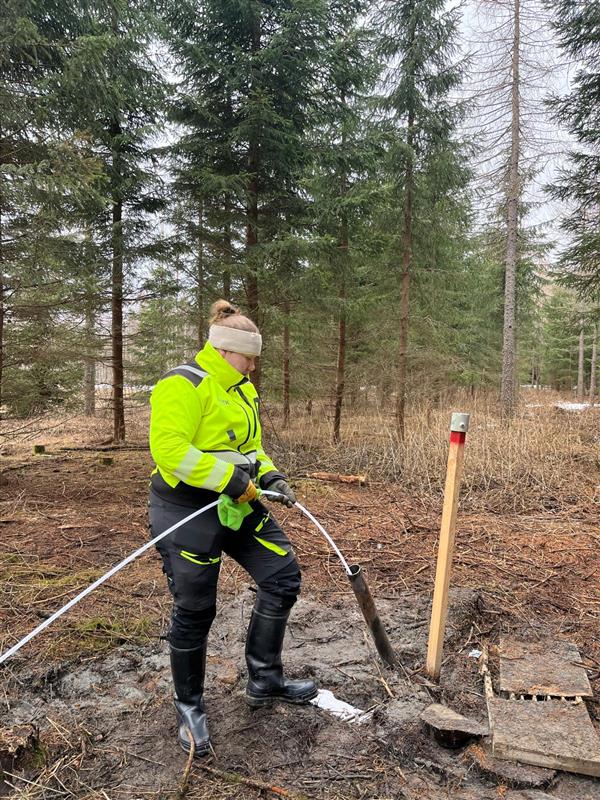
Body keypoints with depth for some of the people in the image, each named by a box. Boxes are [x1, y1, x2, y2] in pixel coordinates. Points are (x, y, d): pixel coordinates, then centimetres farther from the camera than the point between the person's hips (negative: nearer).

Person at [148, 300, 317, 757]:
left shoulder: (241, 390, 13)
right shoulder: (184, 385, -16)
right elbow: (169, 451, -26)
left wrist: (270, 477, 2)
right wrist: (229, 479, -26)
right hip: (188, 513, -9)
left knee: (283, 576, 6)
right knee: (195, 612, 4)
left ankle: (265, 680, 23)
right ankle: (190, 707, 28)